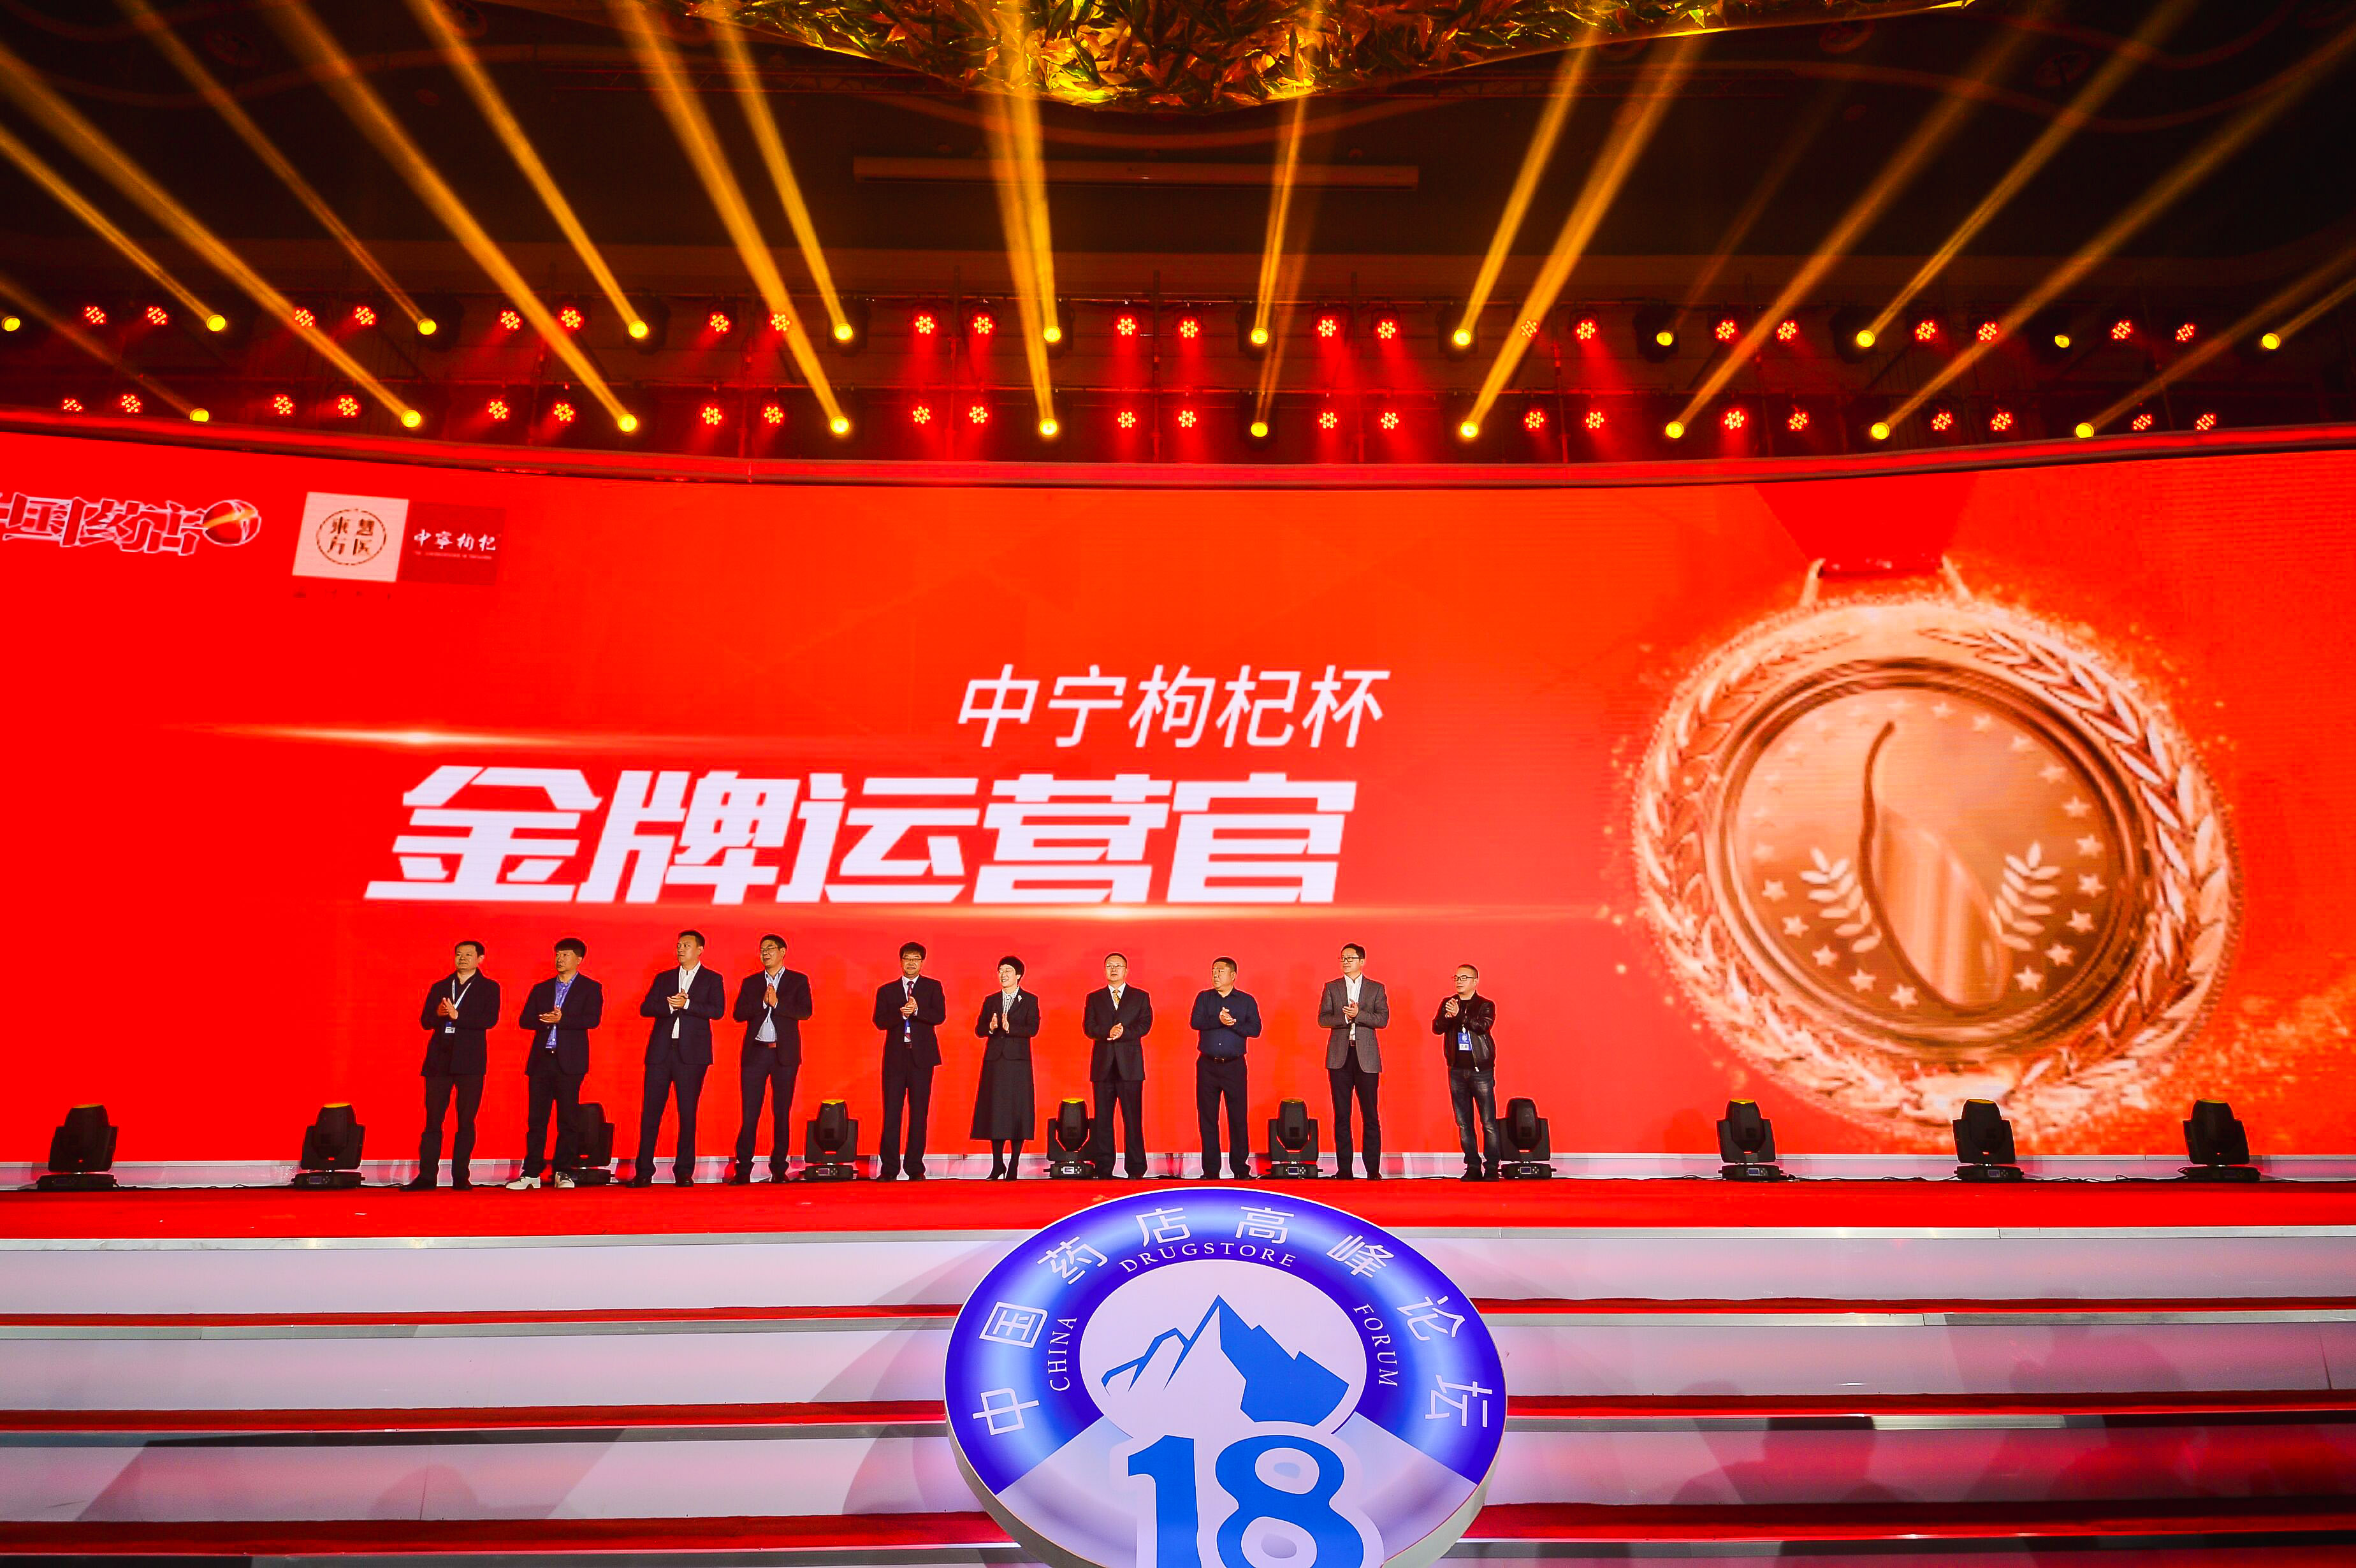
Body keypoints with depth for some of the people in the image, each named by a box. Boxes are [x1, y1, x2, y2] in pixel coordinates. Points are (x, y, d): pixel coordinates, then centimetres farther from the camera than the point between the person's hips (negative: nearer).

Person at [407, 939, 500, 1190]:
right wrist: (438, 1014, -11)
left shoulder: (489, 988, 6)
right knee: (433, 1119, 2)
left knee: (466, 1121, -1)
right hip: (439, 1060, 3)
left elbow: (490, 1019, -8)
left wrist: (457, 1015, -16)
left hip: (469, 1061, -3)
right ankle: (427, 1176, 6)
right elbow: (425, 1021, 10)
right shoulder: (439, 987, 16)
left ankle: (460, 1177, 5)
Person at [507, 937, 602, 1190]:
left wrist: (561, 1020, -17)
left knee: (568, 1119, -2)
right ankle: (531, 1174, 8)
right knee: (536, 1119, 4)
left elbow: (593, 1019, -9)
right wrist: (546, 1021, -10)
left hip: (569, 1061, -4)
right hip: (540, 1060, 4)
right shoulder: (541, 989, 17)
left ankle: (564, 1172, 4)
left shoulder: (590, 988, 5)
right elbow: (525, 1020, 9)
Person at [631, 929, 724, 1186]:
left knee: (688, 1112, 0)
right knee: (650, 1110, -1)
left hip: (692, 1053, -3)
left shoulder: (712, 980, 8)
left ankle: (684, 1171, 6)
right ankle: (644, 1172, 4)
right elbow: (645, 1008, 6)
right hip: (660, 1051, 3)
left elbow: (718, 1010, -7)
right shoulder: (664, 978, 17)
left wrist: (686, 1004, -15)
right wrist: (670, 1005, -11)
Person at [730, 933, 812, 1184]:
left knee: (782, 1114, 2)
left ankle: (779, 1169, 9)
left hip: (785, 1053, -1)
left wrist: (777, 1003, -13)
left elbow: (805, 1011, -6)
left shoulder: (798, 980, 7)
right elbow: (739, 1014, 3)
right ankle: (743, 1170, 0)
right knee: (750, 1114, -2)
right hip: (755, 1052, 1)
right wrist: (762, 1002, -11)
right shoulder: (751, 982, 14)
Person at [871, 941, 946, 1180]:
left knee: (919, 1113, 1)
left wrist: (917, 1010, -19)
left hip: (922, 1056, -1)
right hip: (895, 1057, 1)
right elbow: (880, 1021, 0)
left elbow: (940, 1016, -4)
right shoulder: (886, 990, 12)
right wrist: (901, 1013, -17)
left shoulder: (933, 987, 9)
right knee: (891, 1113, -1)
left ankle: (915, 1168, 7)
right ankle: (889, 1168, 4)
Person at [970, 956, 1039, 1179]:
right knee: (995, 1112, 2)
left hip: (1018, 1061, -3)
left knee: (1017, 1112, -3)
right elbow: (979, 1030, 8)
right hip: (994, 1060, 3)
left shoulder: (1029, 1000, 5)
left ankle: (1014, 1166, 4)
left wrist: (1010, 1028, -21)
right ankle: (997, 1165, 13)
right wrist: (991, 1028, -13)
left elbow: (1032, 1028, -7)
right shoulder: (990, 1000, 15)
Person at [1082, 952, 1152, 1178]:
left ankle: (1135, 1169, 1)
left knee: (1133, 1118, -3)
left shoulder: (1141, 997, 11)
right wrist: (1110, 1032, -14)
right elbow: (1088, 1028, 3)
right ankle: (1103, 1169, 7)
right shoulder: (1094, 998, 15)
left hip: (1130, 1065, -2)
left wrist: (1123, 1032, -15)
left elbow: (1145, 1025, -1)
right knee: (1102, 1119, 1)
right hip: (1103, 1065, 2)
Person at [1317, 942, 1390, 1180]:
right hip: (1339, 1056, 1)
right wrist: (1346, 1018, -14)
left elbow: (1383, 1020, -3)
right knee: (1341, 1115, 3)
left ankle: (1373, 1169, 4)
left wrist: (1359, 1014, -16)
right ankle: (1344, 1169, 8)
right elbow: (1322, 1019, 1)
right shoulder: (1332, 987, 11)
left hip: (1366, 1057, -1)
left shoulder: (1376, 988, 8)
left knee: (1371, 1115, -1)